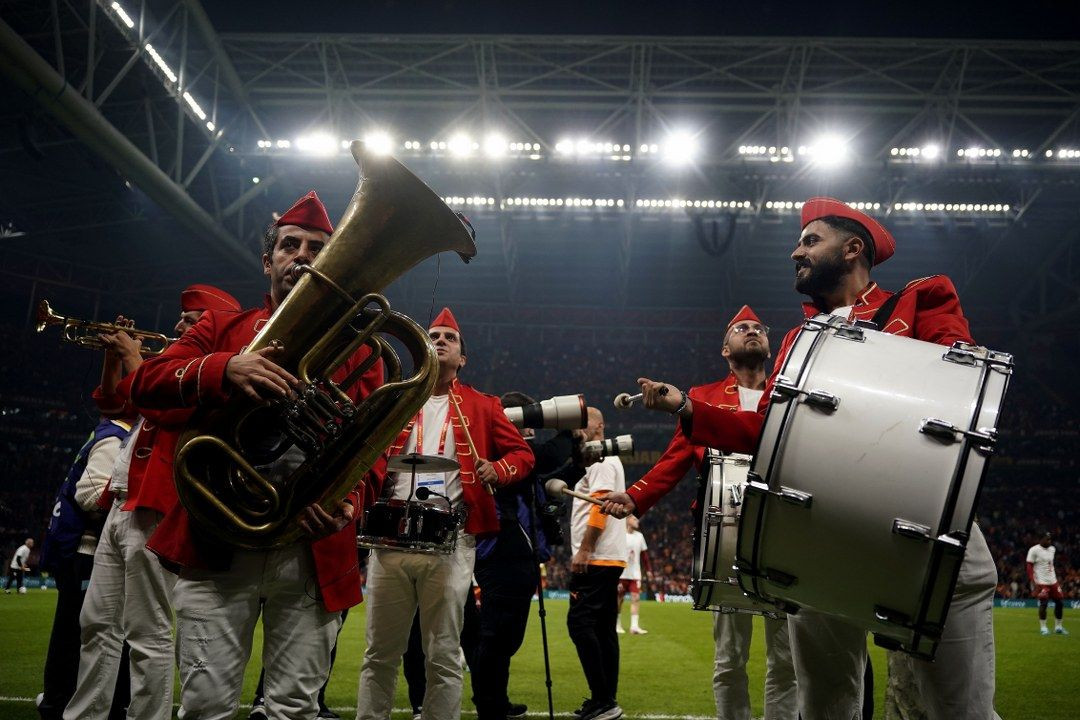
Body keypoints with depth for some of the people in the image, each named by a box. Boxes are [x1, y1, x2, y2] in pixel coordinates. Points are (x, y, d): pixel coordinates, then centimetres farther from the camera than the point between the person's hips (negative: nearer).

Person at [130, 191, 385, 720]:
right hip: (218, 539, 0)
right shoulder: (221, 328, 15)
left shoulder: (358, 349, 13)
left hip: (315, 548, 0)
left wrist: (349, 501, -17)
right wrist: (225, 369, -20)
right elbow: (145, 384, 0)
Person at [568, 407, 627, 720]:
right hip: (609, 559, 10)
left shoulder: (601, 459, -7)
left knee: (580, 623, -13)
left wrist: (583, 551, -21)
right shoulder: (601, 461, 24)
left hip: (596, 559, -10)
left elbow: (600, 506, -18)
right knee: (603, 629, 9)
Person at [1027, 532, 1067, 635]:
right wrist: (1033, 582, -17)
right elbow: (1029, 567, -11)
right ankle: (1043, 627, 2)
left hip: (1053, 581, 7)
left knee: (1060, 602, 6)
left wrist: (1055, 578, 16)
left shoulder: (1052, 549, 12)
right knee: (1043, 603, -10)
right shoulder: (1034, 550, -10)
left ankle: (1058, 627, 18)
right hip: (1041, 582, -7)